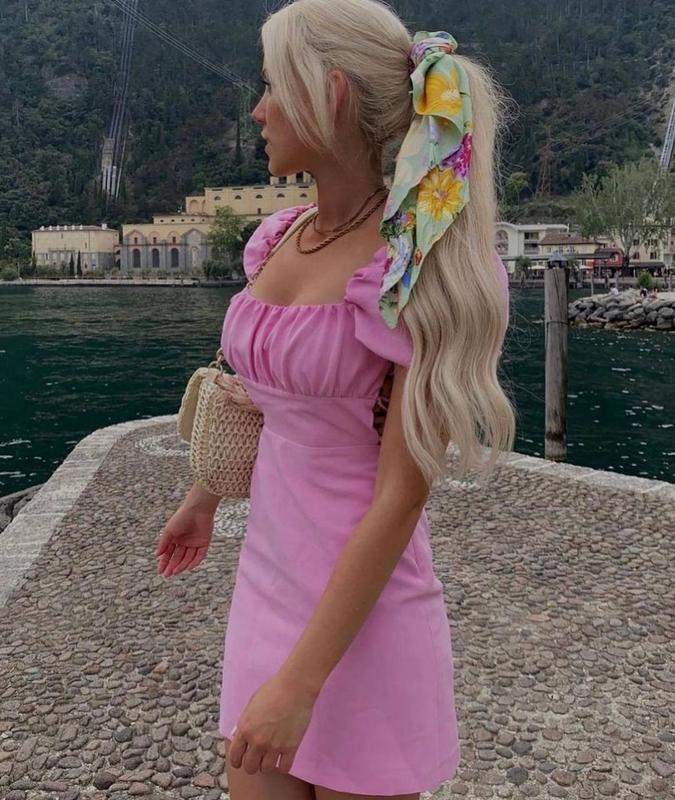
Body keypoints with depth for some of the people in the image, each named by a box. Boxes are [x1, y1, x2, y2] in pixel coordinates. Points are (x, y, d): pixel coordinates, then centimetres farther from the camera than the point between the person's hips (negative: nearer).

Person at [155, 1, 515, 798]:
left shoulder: (420, 269, -18)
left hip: (362, 611, -6)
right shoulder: (281, 238, 3)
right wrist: (206, 495, 31)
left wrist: (301, 680, -19)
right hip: (266, 581, 6)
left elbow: (400, 499, -19)